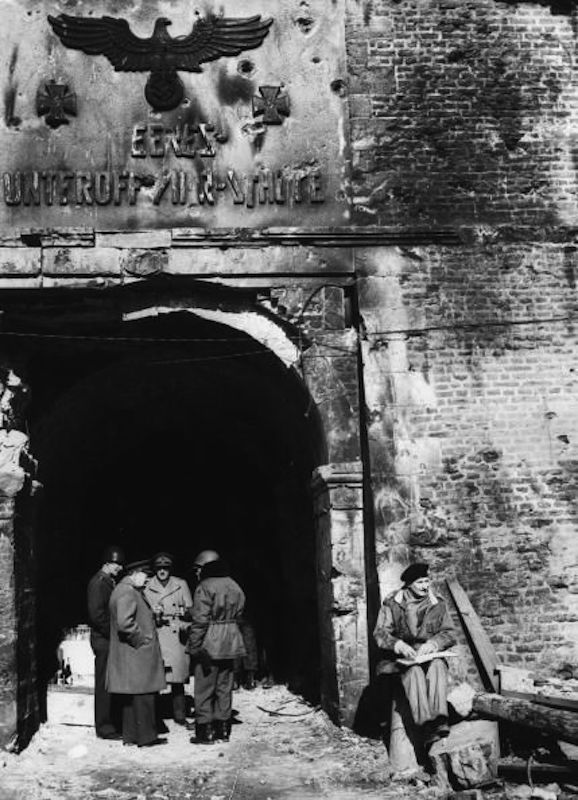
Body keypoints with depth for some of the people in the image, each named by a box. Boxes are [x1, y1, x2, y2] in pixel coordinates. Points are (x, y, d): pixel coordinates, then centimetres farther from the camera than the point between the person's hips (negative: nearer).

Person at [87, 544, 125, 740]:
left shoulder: (111, 582, 15)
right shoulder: (98, 582, -13)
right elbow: (96, 614, -20)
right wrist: (113, 633, -16)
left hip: (113, 639, 9)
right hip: (104, 640, -9)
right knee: (105, 684, -1)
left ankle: (111, 722, 20)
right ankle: (104, 727, 6)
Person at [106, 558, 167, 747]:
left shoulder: (130, 590, 17)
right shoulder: (127, 592, -17)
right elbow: (125, 622, -27)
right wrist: (142, 639, -18)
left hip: (133, 653, 11)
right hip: (136, 654, -11)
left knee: (133, 697, 15)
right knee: (143, 696, -4)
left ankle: (130, 735, 21)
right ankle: (146, 737, 2)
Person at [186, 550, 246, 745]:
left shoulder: (204, 588, -14)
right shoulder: (235, 586, 8)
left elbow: (200, 621, -18)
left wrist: (195, 646, -13)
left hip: (209, 646, -7)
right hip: (230, 644, 7)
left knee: (204, 689, 3)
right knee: (224, 688, 14)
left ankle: (205, 731, 7)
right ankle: (223, 729, 20)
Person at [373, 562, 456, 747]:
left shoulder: (437, 604, 10)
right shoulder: (392, 604, 3)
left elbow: (450, 633, 5)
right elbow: (380, 633, -4)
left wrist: (432, 644, -18)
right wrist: (400, 645, -25)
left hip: (430, 655, 2)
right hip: (401, 658, -2)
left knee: (437, 666, -34)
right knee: (414, 671, -36)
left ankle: (439, 719, -49)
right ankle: (426, 726, -51)